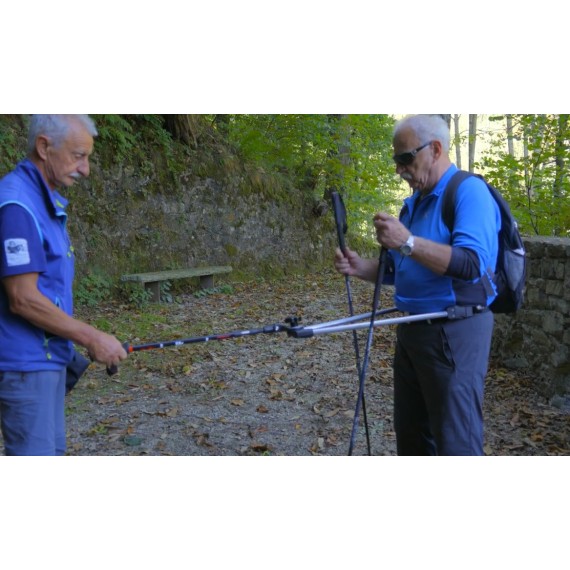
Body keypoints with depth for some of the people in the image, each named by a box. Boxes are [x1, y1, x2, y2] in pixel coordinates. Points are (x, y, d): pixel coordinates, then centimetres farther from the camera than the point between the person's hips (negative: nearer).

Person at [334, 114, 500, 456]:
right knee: (410, 432, 19)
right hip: (412, 329, 9)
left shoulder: (469, 191, -14)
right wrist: (361, 268, 2)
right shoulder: (415, 202, 14)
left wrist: (409, 242, -30)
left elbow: (472, 264, -27)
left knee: (455, 441, -2)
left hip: (455, 333, -9)